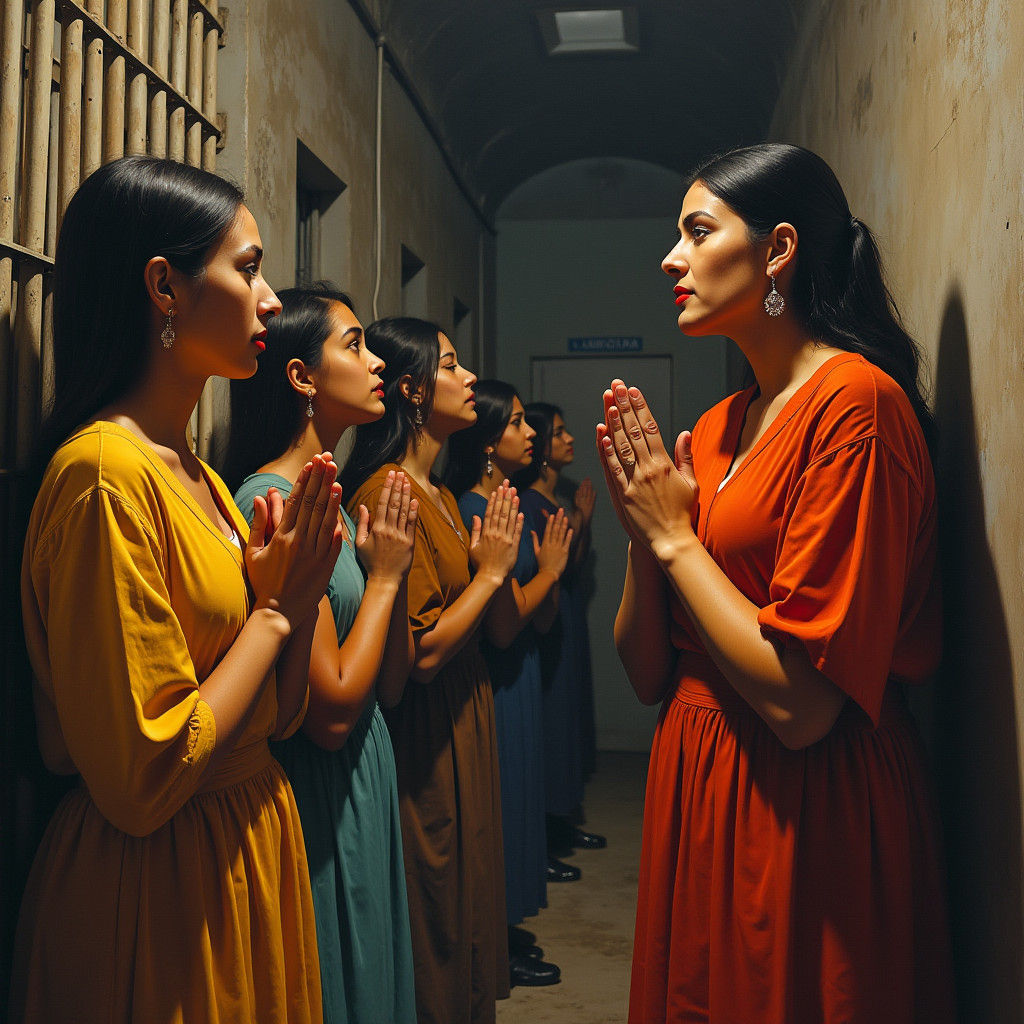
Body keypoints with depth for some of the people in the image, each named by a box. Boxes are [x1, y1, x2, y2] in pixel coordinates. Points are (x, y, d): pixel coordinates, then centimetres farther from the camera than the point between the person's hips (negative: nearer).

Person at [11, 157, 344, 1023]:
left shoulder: (195, 472, 7)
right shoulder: (107, 473, -21)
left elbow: (275, 718, 9)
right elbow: (144, 776, -24)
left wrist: (303, 590, -8)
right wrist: (274, 610, -15)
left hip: (247, 848, 9)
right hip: (158, 894, -9)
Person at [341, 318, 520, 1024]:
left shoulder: (441, 495, 12)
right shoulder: (386, 493, -18)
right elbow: (423, 650, -23)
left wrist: (490, 565, 0)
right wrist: (491, 571, -12)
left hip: (464, 725, 10)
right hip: (426, 744, -9)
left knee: (465, 905, 20)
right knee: (433, 927, 5)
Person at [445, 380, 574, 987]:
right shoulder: (474, 513, -18)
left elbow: (542, 621, 10)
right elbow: (502, 624, -22)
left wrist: (552, 565, -5)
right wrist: (549, 569, -11)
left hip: (521, 674, 9)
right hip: (496, 681, -9)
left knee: (518, 795, 17)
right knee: (503, 800, 3)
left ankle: (506, 927, 33)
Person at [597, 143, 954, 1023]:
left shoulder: (855, 401, -16)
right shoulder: (714, 428, 6)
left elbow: (802, 702, -24)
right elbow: (647, 674, 7)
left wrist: (675, 537, -13)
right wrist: (644, 534, -8)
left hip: (807, 817, -7)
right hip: (698, 790, 8)